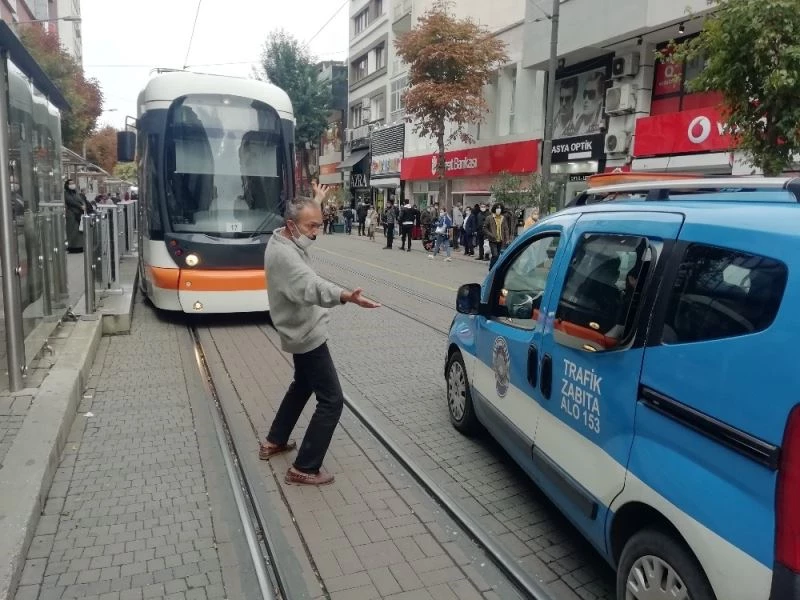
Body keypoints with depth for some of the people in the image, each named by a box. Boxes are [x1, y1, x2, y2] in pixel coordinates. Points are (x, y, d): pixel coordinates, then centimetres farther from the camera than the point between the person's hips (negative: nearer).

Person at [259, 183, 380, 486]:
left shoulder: (286, 240, 3)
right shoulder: (283, 254, -29)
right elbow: (310, 286, -48)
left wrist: (317, 202, 39)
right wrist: (345, 296, -65)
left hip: (301, 331, 11)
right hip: (308, 335, -11)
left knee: (302, 386, 28)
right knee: (331, 400, -6)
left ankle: (273, 442, 40)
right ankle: (303, 469, 1)